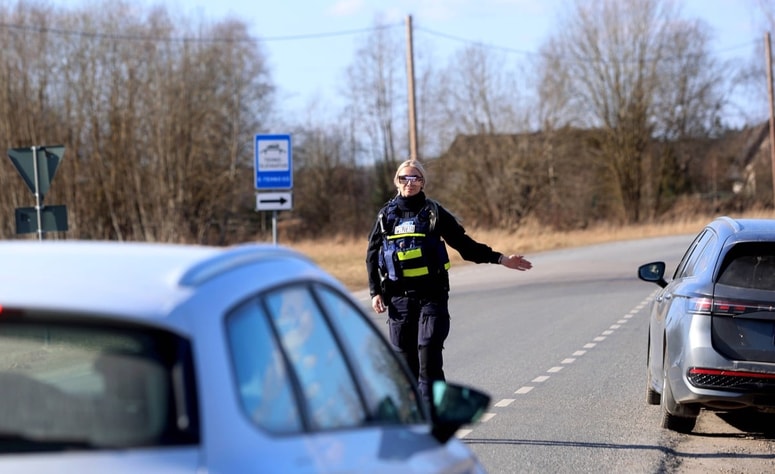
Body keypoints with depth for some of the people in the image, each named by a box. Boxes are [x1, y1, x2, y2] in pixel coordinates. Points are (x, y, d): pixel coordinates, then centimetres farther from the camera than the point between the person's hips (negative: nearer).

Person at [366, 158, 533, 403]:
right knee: (404, 356, 3)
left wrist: (500, 258, 3)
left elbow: (464, 244, 8)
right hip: (398, 297, 2)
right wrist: (375, 292, 4)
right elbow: (372, 255, 13)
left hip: (431, 295, -2)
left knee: (429, 353, -10)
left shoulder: (434, 212, 4)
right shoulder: (386, 215, 9)